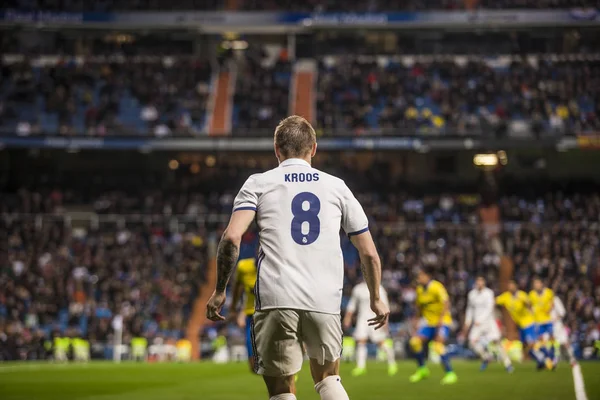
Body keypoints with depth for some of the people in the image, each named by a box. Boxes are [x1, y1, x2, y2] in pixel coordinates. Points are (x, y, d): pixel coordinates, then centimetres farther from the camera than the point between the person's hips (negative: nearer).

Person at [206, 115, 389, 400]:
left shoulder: (258, 183, 9)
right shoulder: (337, 187, 15)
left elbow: (232, 238, -6)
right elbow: (369, 253, 14)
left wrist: (219, 291, 4)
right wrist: (376, 299, 27)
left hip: (276, 300, -2)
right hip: (326, 301, 2)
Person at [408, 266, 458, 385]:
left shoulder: (436, 287, -15)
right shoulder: (419, 289, 8)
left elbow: (446, 302, -23)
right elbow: (419, 305, 21)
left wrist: (441, 318, -31)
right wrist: (417, 318, 10)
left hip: (443, 321, -7)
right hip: (430, 322, 7)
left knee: (438, 344, -26)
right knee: (415, 341, -7)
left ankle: (450, 374, -21)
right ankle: (422, 370, 10)